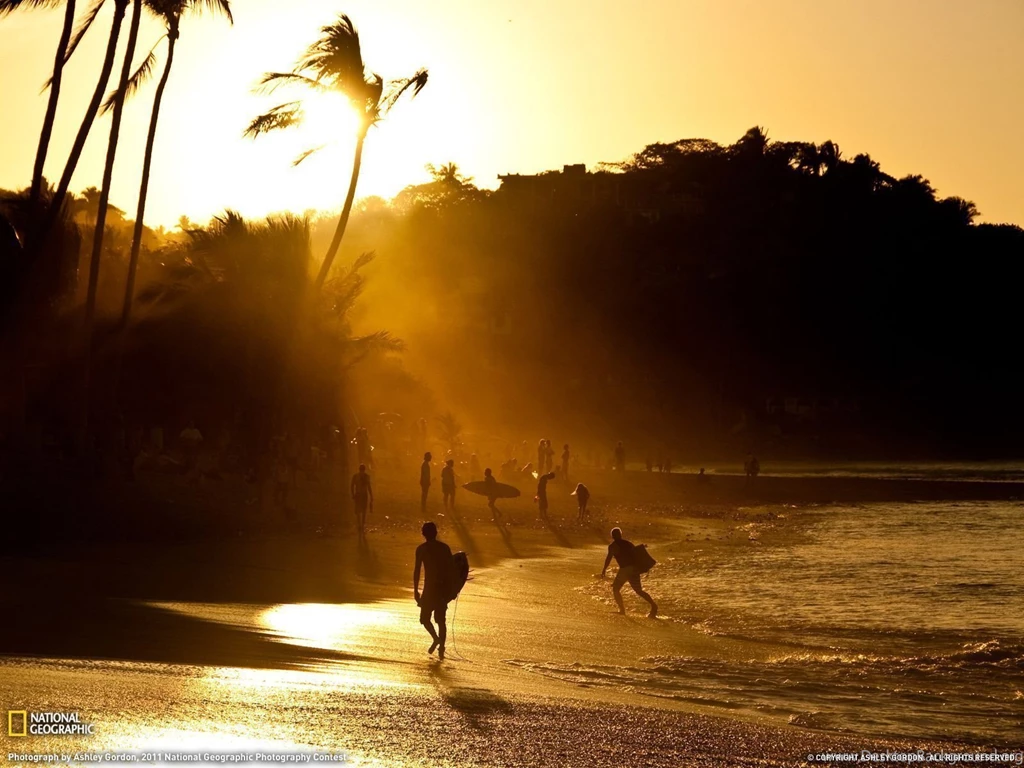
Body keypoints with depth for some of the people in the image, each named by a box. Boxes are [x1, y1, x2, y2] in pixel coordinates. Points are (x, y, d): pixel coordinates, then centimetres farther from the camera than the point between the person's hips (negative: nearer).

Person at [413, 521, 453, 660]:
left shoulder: (421, 549, -4)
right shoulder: (445, 548, 6)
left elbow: (417, 571, -8)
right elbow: (450, 570, 7)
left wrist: (415, 590, -3)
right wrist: (449, 590, 15)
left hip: (430, 587, -4)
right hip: (444, 587, 4)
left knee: (425, 617, 10)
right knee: (441, 619, 11)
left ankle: (436, 638, -14)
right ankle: (441, 648, 5)